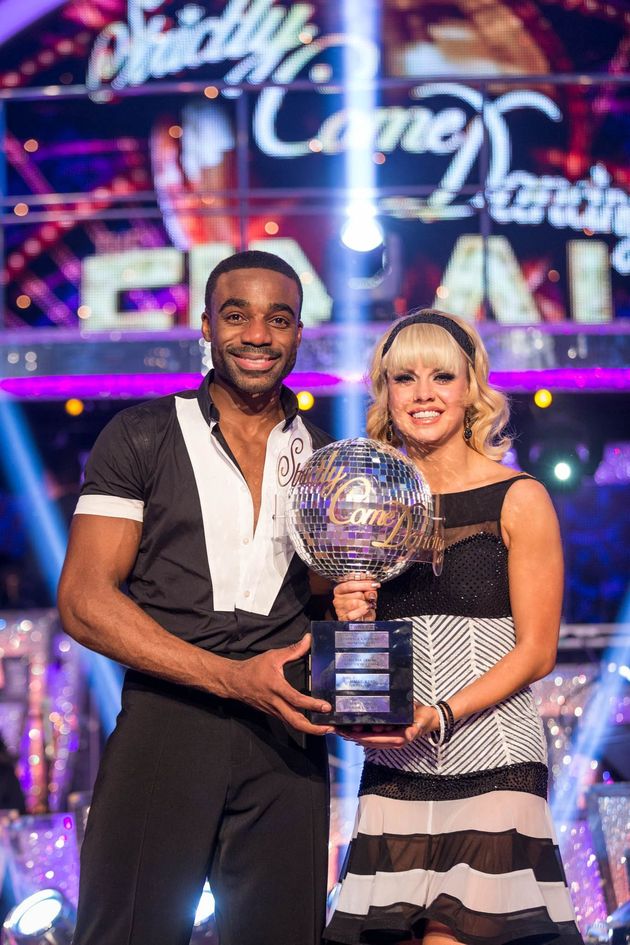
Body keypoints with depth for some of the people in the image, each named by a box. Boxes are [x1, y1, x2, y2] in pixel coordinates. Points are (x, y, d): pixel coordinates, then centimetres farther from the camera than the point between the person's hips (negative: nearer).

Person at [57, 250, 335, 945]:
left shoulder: (323, 461, 15)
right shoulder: (142, 438, 4)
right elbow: (84, 601, -4)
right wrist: (230, 678, -14)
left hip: (285, 733, 3)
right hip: (166, 722, -3)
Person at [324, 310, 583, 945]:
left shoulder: (518, 500, -1)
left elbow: (535, 651, -4)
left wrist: (439, 715, -14)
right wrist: (355, 620, -3)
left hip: (489, 765, -3)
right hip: (392, 772, 4)